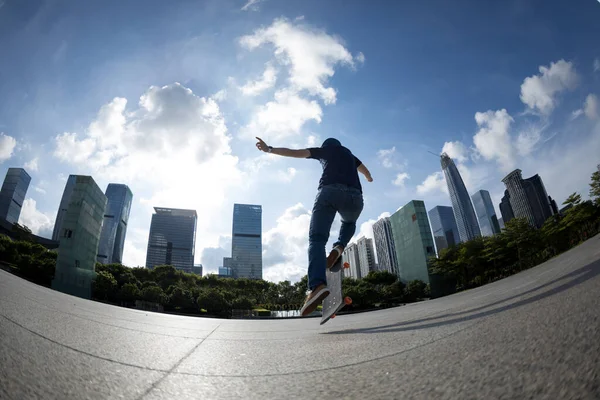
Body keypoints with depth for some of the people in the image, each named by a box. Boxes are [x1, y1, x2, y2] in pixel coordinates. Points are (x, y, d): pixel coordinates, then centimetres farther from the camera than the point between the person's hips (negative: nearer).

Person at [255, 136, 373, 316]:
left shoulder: (323, 150, 29)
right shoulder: (349, 154, 37)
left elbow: (295, 152, 18)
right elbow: (365, 171, 52)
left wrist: (269, 149, 21)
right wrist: (369, 179, 75)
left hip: (329, 191, -3)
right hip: (354, 195, 3)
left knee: (317, 239, -11)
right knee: (349, 223, 35)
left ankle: (318, 285, -37)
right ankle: (338, 247, 0)